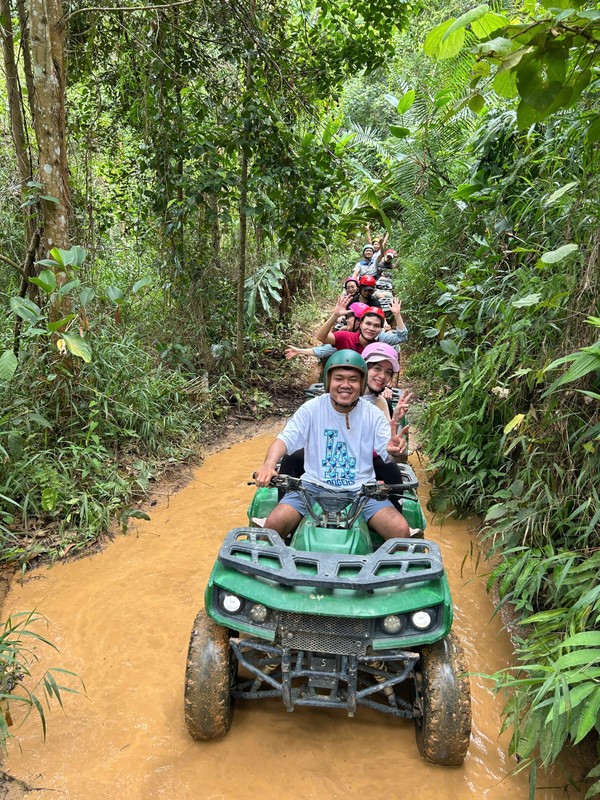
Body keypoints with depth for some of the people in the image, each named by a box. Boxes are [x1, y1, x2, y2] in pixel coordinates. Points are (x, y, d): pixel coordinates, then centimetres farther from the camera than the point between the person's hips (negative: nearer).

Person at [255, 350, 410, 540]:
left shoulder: (373, 415, 2)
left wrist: (395, 451, -29)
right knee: (274, 523, -21)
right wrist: (269, 464, -28)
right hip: (314, 486, -1)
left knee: (401, 530, -19)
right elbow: (285, 439, -7)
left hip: (362, 490, 1)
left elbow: (389, 453, -3)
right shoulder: (312, 408, 0)